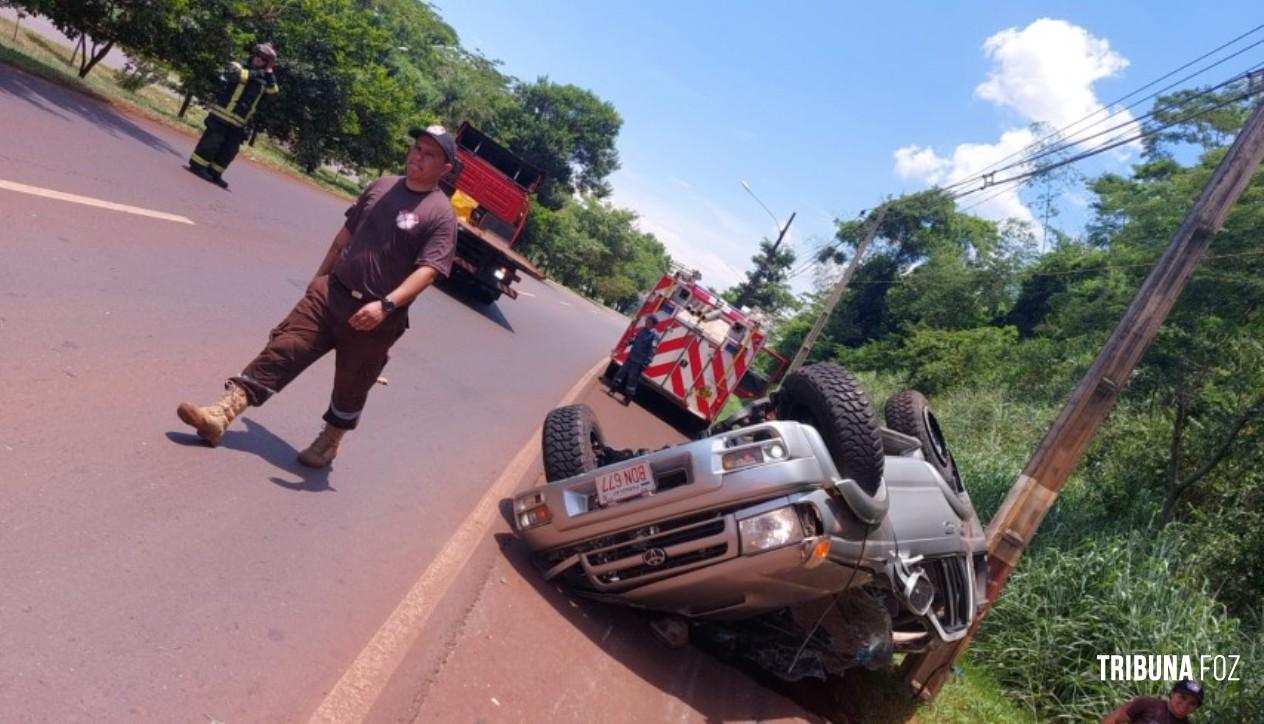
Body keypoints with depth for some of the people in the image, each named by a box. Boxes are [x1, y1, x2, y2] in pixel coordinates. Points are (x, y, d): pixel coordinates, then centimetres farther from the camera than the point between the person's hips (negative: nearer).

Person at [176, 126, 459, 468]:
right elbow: (347, 232, 18)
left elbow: (428, 270, -21)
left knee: (350, 387, 11)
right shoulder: (381, 185, 8)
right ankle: (222, 413, -1)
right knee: (283, 349, -2)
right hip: (330, 291, 5)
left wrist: (386, 305, -32)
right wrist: (320, 275, 21)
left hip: (374, 317, -5)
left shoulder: (441, 215, -12)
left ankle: (329, 442, 33)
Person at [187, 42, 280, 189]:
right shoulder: (237, 66, -1)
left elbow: (273, 91, 0)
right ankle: (197, 165, 6)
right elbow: (235, 74, -23)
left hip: (239, 123, 6)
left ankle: (214, 173, 16)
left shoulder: (263, 80, 15)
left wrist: (269, 73, -2)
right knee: (212, 141, -5)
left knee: (230, 150, 7)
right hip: (222, 115, -5)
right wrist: (254, 73, -15)